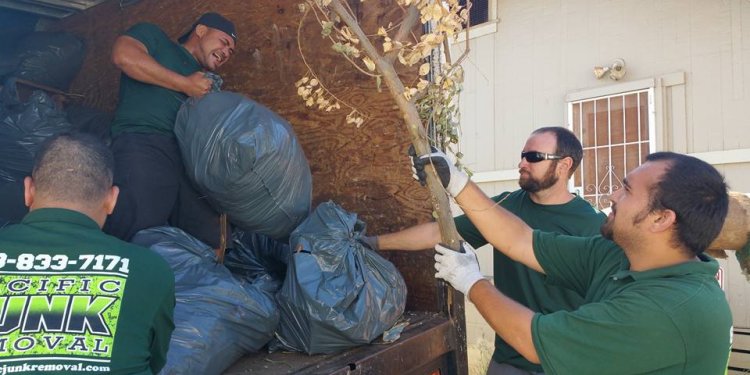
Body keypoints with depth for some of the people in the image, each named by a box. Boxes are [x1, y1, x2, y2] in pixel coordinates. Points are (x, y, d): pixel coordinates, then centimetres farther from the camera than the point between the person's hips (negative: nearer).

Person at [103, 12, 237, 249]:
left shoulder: (209, 83, 34)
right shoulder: (153, 36, 20)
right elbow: (123, 55, -3)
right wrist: (186, 84, 1)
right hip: (144, 143, -5)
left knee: (204, 246, -8)